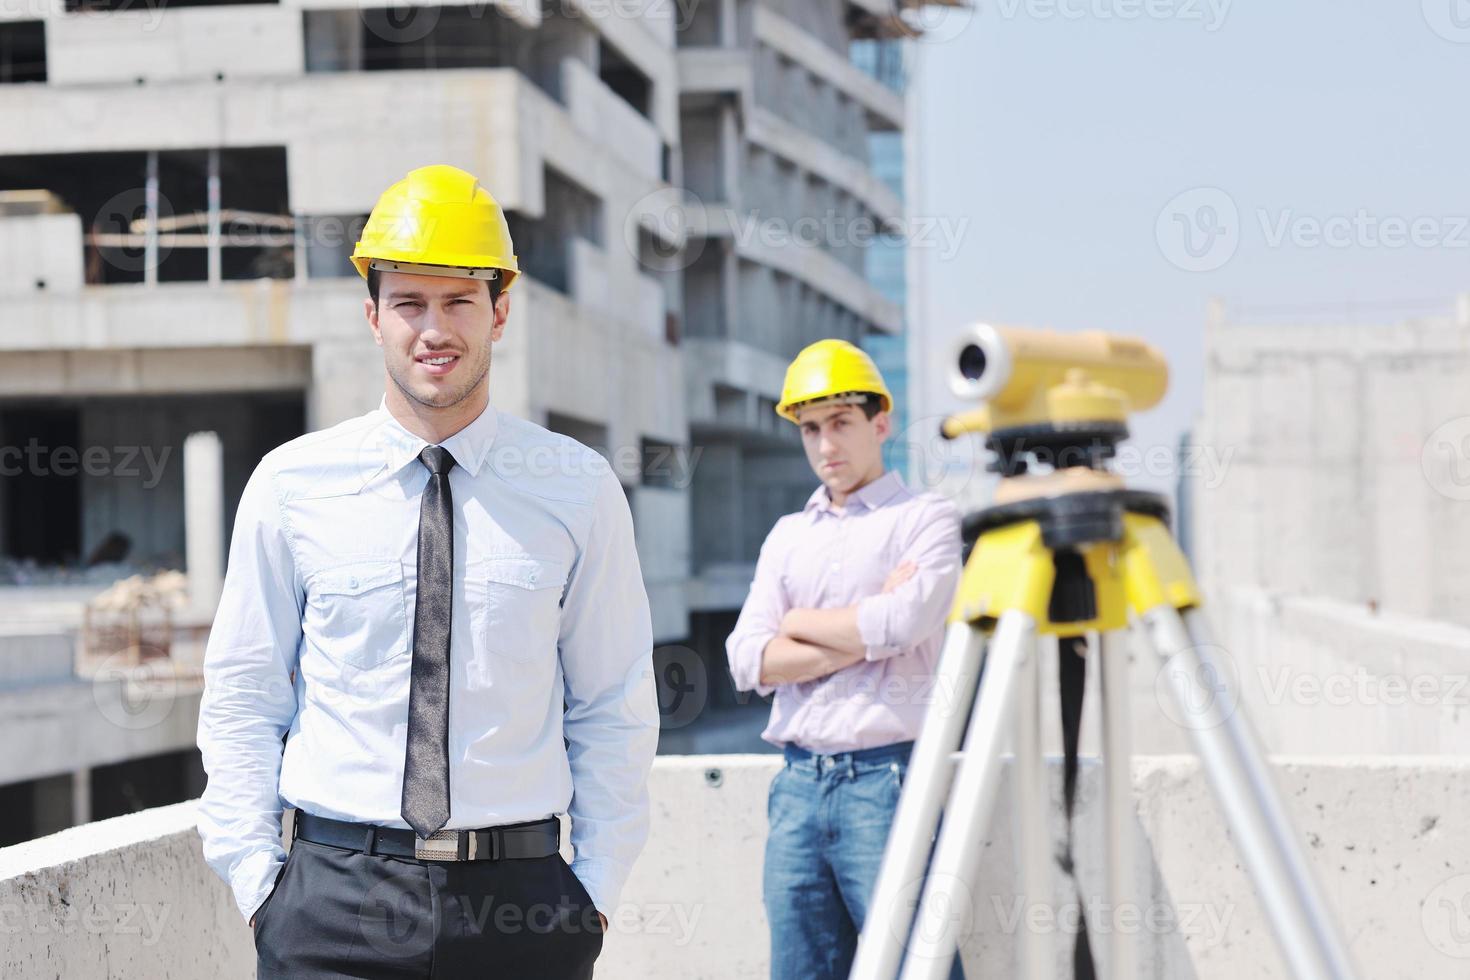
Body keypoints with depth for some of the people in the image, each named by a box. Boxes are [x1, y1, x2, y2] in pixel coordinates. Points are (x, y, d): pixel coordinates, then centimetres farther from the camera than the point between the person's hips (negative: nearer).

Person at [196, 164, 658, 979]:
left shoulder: (578, 490, 3)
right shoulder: (291, 484, 2)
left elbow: (615, 710, 6)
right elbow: (241, 701, 7)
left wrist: (594, 889, 0)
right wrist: (257, 882, 0)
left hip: (520, 901, 0)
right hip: (333, 902, 0)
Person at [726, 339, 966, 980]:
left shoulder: (926, 519, 2)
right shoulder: (788, 536, 17)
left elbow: (902, 623, -15)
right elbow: (749, 660, 6)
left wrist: (800, 623, 1)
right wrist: (865, 634, -6)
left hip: (885, 777, -6)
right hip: (799, 783, 6)